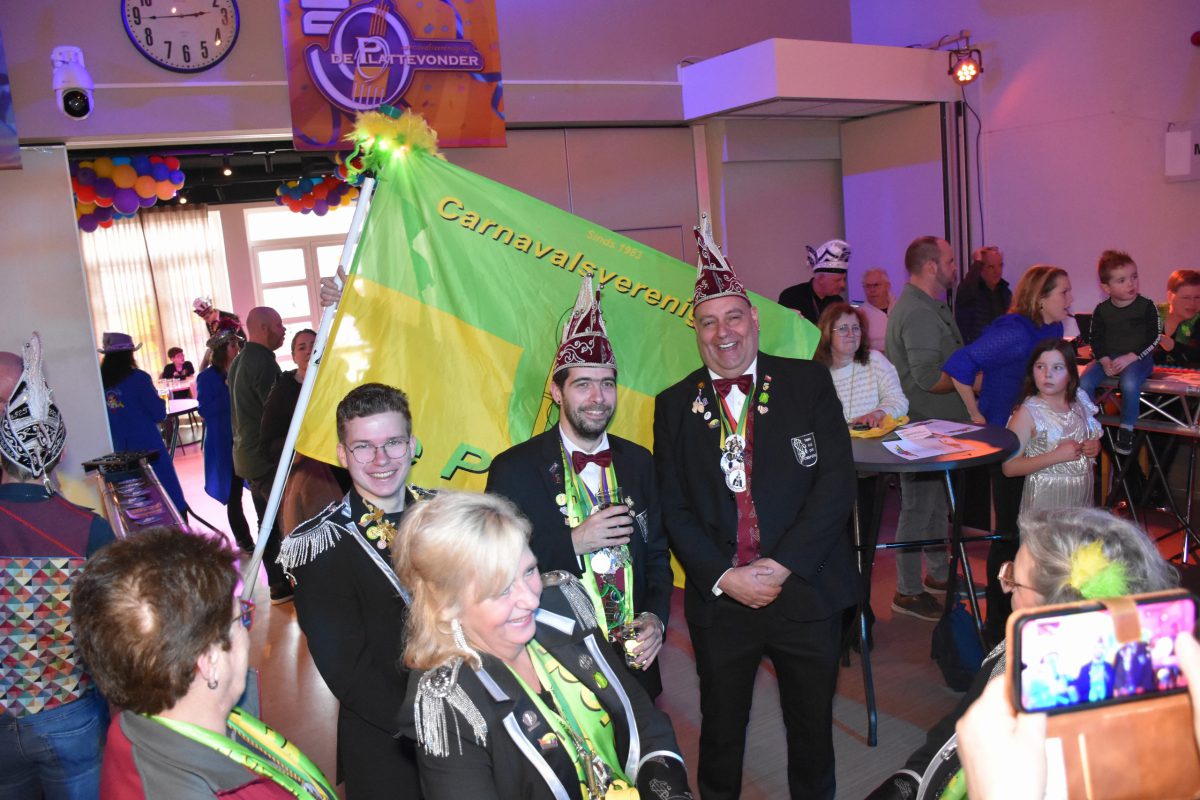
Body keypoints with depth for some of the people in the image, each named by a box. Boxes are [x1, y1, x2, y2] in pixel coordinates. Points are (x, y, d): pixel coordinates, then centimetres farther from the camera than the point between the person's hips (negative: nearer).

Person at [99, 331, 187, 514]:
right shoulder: (138, 378, -13)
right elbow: (159, 414, -10)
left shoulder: (101, 382, 0)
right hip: (148, 447, -5)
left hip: (121, 450, 5)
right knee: (169, 494, 3)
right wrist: (159, 400, 7)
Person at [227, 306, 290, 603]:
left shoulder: (239, 361, 14)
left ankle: (277, 584, 23)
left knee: (268, 522, 15)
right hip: (266, 456, -10)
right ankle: (283, 585, 0)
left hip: (246, 453, 10)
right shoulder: (263, 361, -18)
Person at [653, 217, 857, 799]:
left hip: (807, 591, 0)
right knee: (720, 731, 16)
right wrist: (725, 576, -12)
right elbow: (674, 509, 0)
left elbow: (836, 482, -7)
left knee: (812, 727, 17)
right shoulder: (674, 405, 2)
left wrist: (782, 565, -15)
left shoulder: (808, 384, -1)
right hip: (719, 599, 1)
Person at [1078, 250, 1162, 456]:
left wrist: (1130, 358, -17)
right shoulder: (1102, 310, 3)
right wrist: (1105, 361, -12)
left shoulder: (1146, 307, -4)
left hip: (1138, 358, -3)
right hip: (1108, 358, 3)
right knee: (1084, 382, -22)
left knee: (1129, 383, -35)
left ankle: (1126, 429, -14)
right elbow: (1096, 339, 5)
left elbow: (1154, 338, -6)